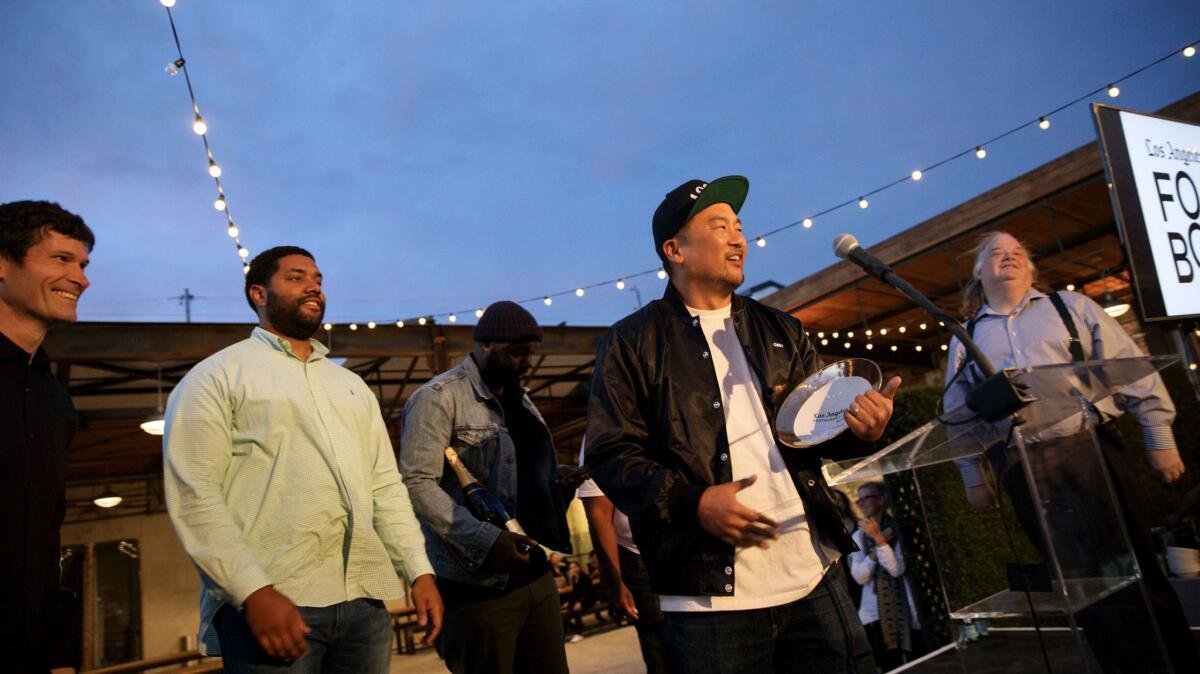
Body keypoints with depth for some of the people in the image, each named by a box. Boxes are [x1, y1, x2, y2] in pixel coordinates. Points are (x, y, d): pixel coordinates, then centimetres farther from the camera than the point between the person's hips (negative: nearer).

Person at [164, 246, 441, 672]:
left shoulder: (352, 385, 20)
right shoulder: (217, 376, 3)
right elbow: (193, 494, -8)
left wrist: (420, 571, 6)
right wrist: (254, 590, -17)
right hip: (270, 601, -5)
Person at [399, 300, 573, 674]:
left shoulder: (520, 399, 17)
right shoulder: (439, 397, -8)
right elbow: (417, 484, -16)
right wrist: (486, 541, -23)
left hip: (536, 575, 7)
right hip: (478, 585, -7)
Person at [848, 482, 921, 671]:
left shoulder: (898, 529, -3)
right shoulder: (859, 536, 6)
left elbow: (897, 569, -13)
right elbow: (859, 577, -3)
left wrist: (878, 539, -18)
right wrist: (875, 550, -12)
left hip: (904, 610, -2)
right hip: (875, 613, 2)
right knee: (889, 667, 3)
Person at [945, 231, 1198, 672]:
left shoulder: (1070, 306, 13)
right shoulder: (965, 337, 14)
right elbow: (956, 412, 12)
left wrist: (1159, 435, 1)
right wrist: (972, 477, 7)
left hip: (1091, 450, 0)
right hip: (1025, 471, 0)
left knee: (1136, 565, 3)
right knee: (1080, 579, 3)